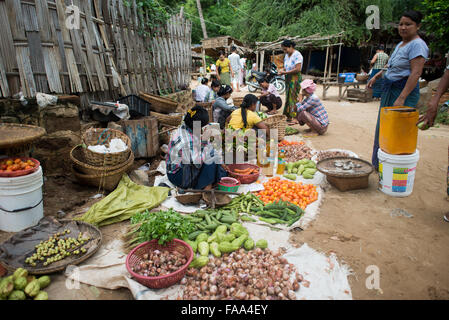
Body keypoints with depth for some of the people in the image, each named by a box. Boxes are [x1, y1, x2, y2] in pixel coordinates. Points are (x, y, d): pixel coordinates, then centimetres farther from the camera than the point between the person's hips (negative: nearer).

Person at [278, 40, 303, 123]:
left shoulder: (297, 55, -14)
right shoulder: (287, 55, 13)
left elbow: (298, 69, -21)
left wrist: (285, 72, -18)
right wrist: (282, 70, -1)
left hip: (295, 78, -8)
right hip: (288, 78, 8)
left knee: (293, 97, -8)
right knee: (288, 97, 8)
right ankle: (288, 116, 13)